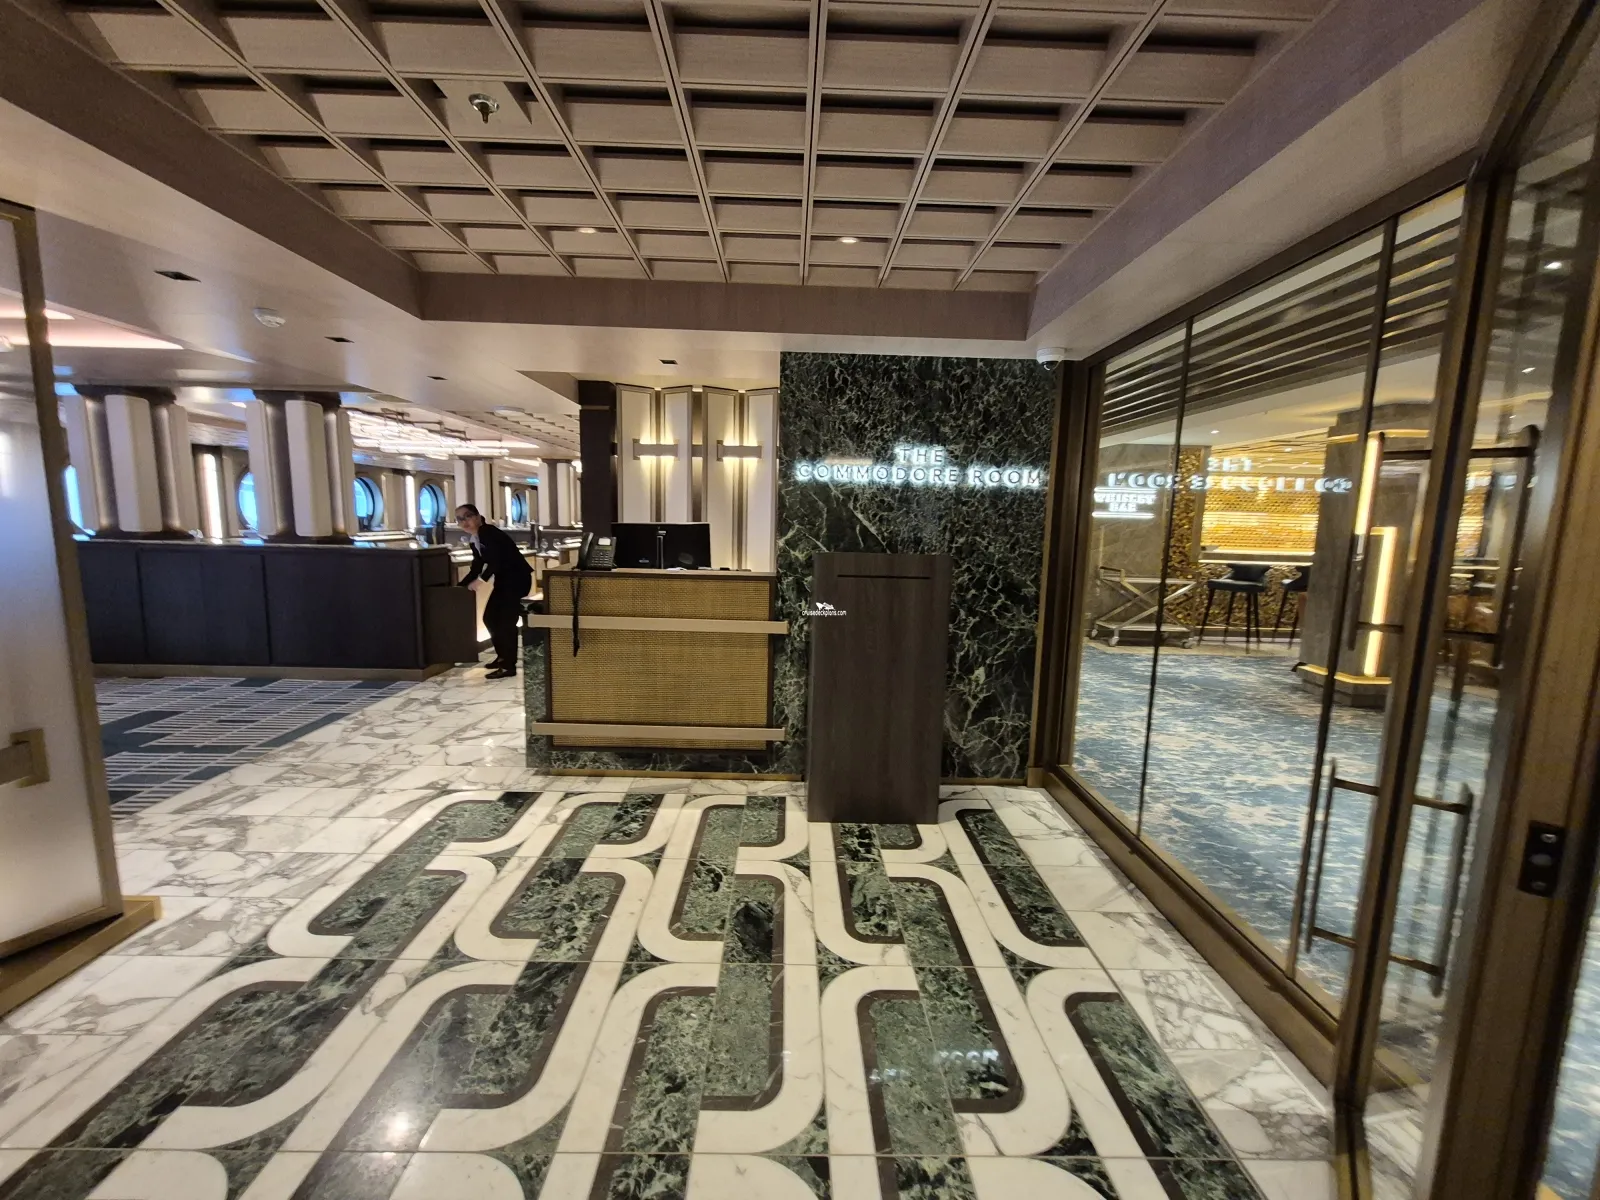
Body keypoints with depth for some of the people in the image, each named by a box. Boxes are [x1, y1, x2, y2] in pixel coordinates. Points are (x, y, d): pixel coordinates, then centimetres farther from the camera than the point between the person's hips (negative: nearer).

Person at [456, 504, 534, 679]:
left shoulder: (489, 532, -15)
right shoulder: (475, 541, 14)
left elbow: (497, 559, -26)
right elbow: (476, 568, 18)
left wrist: (481, 580, -24)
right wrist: (461, 586, 13)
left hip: (517, 578, -10)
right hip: (503, 580, 10)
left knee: (506, 620, -11)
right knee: (489, 617, 13)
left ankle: (509, 665, -4)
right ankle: (503, 655, 28)